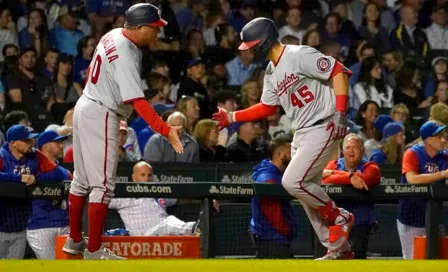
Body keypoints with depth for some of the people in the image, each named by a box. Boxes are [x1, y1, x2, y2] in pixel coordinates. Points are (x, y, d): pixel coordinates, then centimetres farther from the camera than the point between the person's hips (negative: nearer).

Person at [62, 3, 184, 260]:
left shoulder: (113, 35, 3)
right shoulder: (125, 55, -25)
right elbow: (138, 101, -31)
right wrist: (166, 130, -36)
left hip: (85, 107, 10)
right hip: (102, 116, -10)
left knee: (83, 179, 17)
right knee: (103, 184, -5)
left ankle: (75, 240, 26)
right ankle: (94, 250, -3)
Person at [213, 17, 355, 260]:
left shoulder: (299, 55, -14)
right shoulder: (271, 72, 14)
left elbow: (338, 72, -17)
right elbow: (267, 108, 24)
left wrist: (341, 112, -24)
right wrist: (231, 117, 20)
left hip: (323, 128, -10)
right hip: (301, 133, 10)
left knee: (292, 181, -18)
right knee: (307, 191, 8)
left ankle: (339, 218, 1)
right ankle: (338, 249, 16)